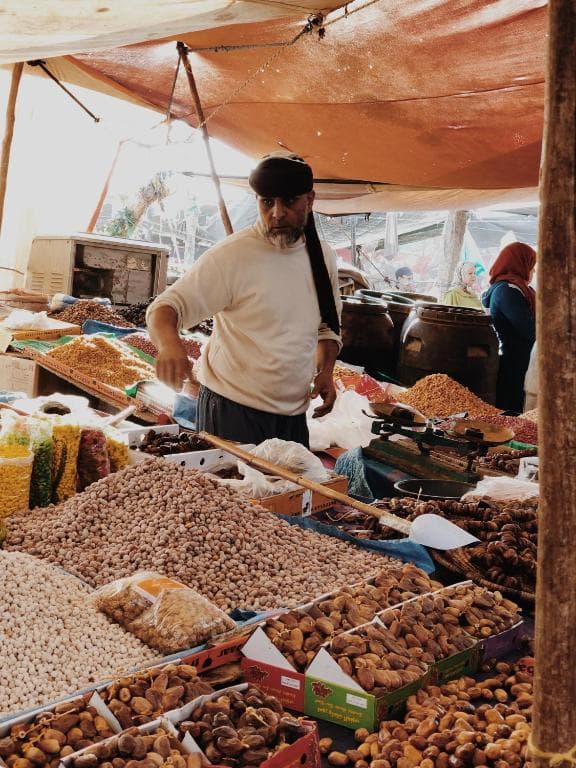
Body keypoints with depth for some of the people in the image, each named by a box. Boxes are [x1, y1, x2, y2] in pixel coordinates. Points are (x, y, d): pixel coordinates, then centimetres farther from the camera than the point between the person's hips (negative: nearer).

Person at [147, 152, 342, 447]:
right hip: (232, 412, -5)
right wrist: (169, 343, -39)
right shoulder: (231, 255, -13)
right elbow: (167, 306, -17)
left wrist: (325, 370, 2)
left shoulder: (323, 257, 6)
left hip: (294, 414, 6)